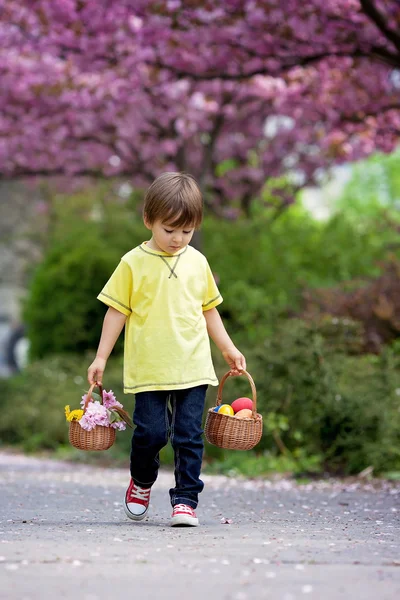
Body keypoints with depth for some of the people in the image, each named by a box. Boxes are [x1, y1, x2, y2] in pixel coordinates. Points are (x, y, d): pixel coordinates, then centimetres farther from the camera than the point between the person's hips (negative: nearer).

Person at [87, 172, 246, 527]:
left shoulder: (197, 262, 8)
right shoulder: (134, 263, -1)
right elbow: (117, 311, 2)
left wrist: (228, 348, 19)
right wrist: (101, 357, 0)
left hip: (192, 367, 2)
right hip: (148, 369, -2)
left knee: (189, 435, -1)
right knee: (150, 433, -4)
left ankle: (185, 499, 8)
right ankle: (142, 481, 25)